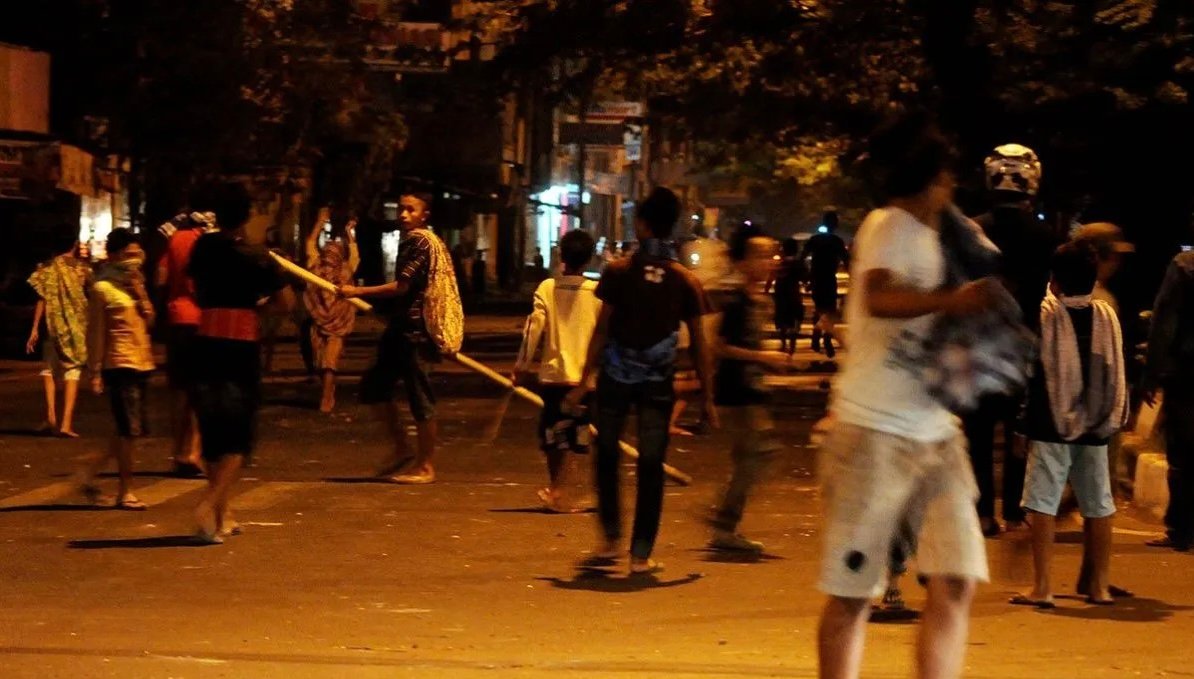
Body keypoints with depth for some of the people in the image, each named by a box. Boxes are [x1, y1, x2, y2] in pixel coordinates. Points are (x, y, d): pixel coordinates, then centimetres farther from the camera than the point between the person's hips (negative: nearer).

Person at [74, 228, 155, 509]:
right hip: (120, 365, -8)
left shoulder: (135, 284, 16)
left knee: (132, 431, 10)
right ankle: (125, 493, 2)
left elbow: (148, 319, 7)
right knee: (129, 430, -6)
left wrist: (138, 291, -4)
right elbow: (95, 333, -8)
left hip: (142, 364, 8)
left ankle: (90, 471, 21)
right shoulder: (103, 288, -7)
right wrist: (96, 372, -11)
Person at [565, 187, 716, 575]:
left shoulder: (619, 271, -4)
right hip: (658, 383, 1)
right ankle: (641, 554, 5)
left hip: (616, 378, -1)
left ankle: (611, 540, 10)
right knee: (651, 467, 5)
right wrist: (707, 397, 6)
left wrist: (584, 382, -1)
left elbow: (602, 330, -6)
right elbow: (698, 343, 0)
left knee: (608, 458, 15)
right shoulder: (685, 281, 0)